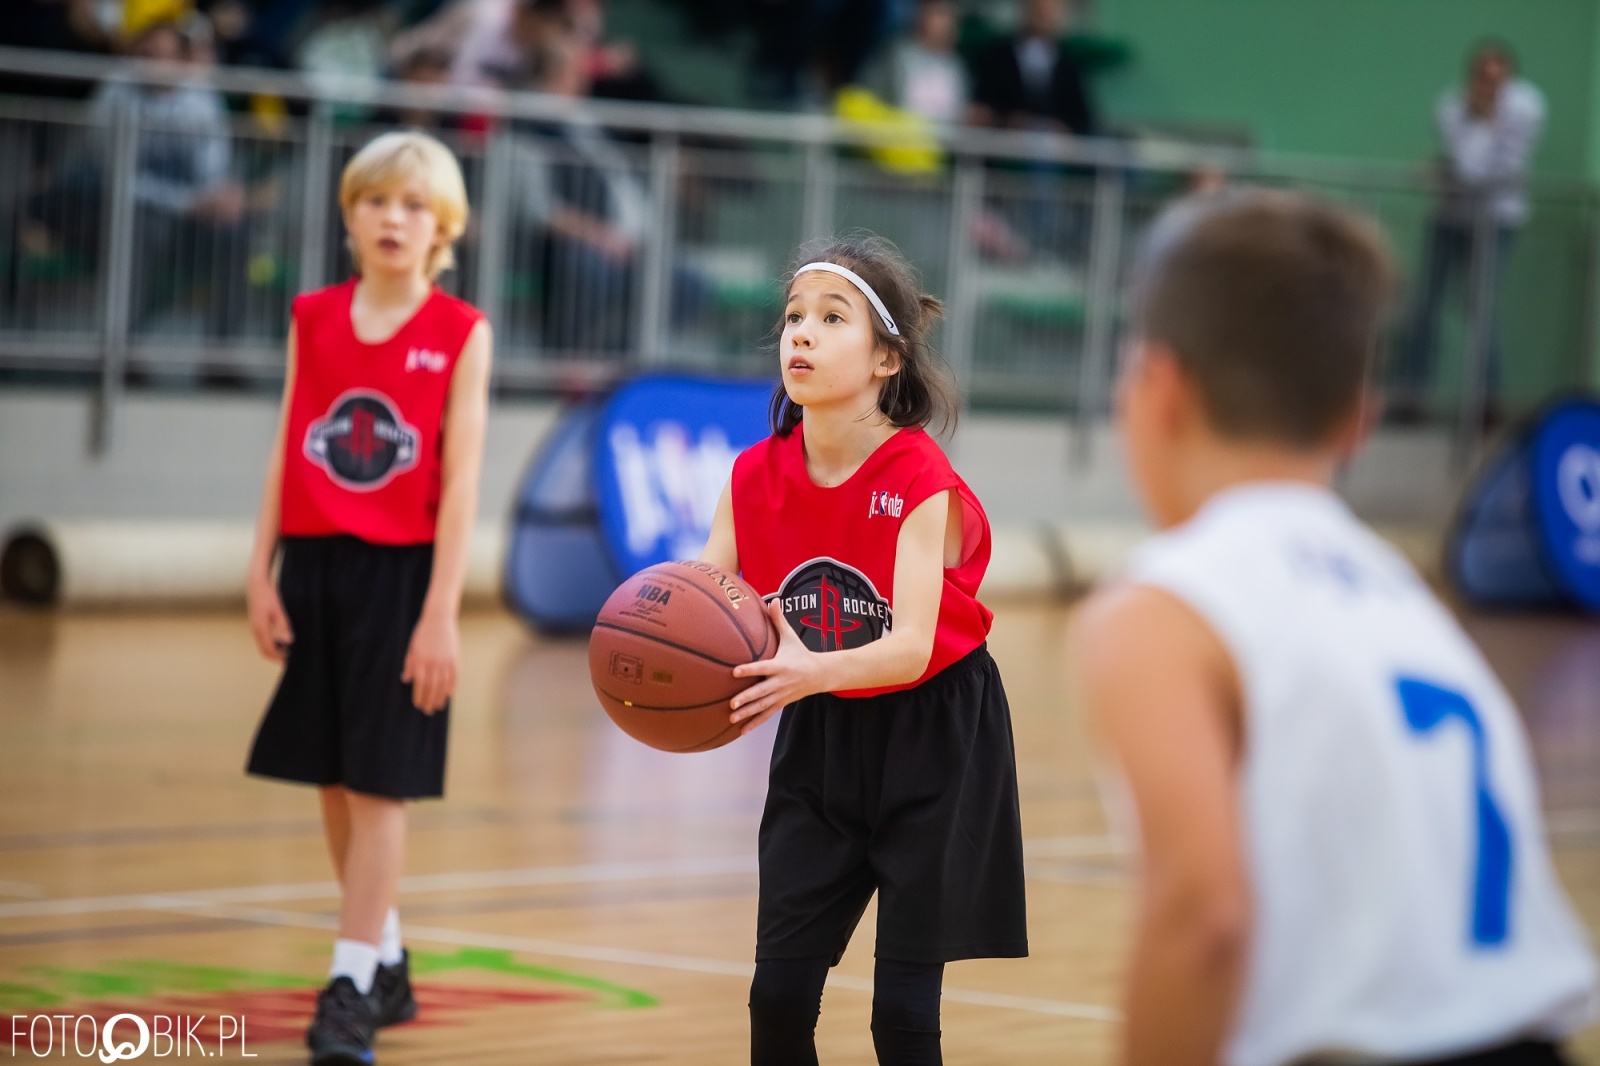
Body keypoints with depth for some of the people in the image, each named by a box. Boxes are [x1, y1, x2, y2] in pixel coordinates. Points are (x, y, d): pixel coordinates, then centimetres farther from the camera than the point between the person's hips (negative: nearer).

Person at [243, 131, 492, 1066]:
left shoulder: (460, 334, -4)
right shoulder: (314, 320, 7)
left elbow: (460, 482, -8)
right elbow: (286, 457, 9)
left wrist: (441, 614, -12)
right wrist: (263, 576, 3)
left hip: (399, 570, -4)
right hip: (316, 566, 4)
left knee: (379, 780, -5)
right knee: (333, 778, 10)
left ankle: (351, 990, -4)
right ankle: (387, 964, 25)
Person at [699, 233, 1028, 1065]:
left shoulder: (921, 482, -21)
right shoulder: (755, 477, -7)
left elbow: (910, 646, -31)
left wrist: (811, 671, -51)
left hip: (933, 738, -4)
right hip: (820, 741, 4)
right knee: (779, 989, -1)